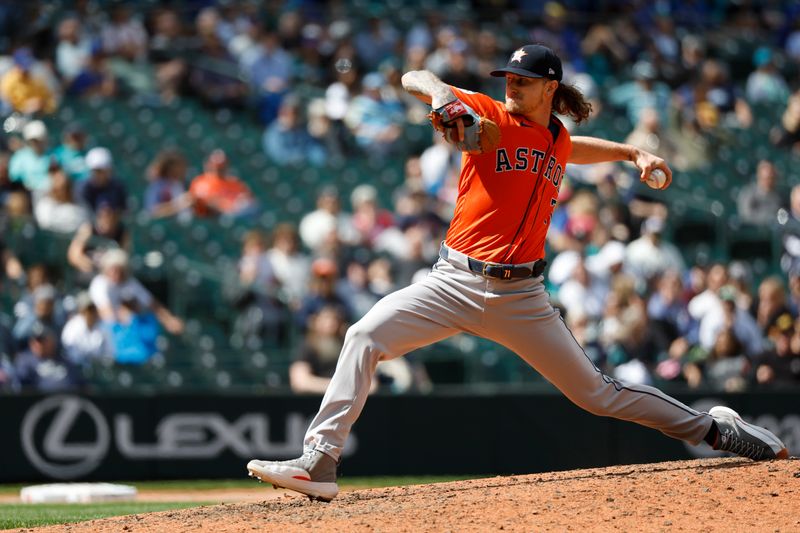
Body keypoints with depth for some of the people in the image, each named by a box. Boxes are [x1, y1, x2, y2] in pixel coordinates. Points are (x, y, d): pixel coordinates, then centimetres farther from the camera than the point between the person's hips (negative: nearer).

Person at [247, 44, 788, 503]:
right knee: (365, 337, -23)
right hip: (455, 281, -2)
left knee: (596, 392, 5)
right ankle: (319, 462, -23)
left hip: (520, 296, 2)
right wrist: (443, 97, -29)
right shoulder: (491, 117, -1)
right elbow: (415, 78, -8)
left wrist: (632, 152, 26)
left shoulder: (559, 142, 11)